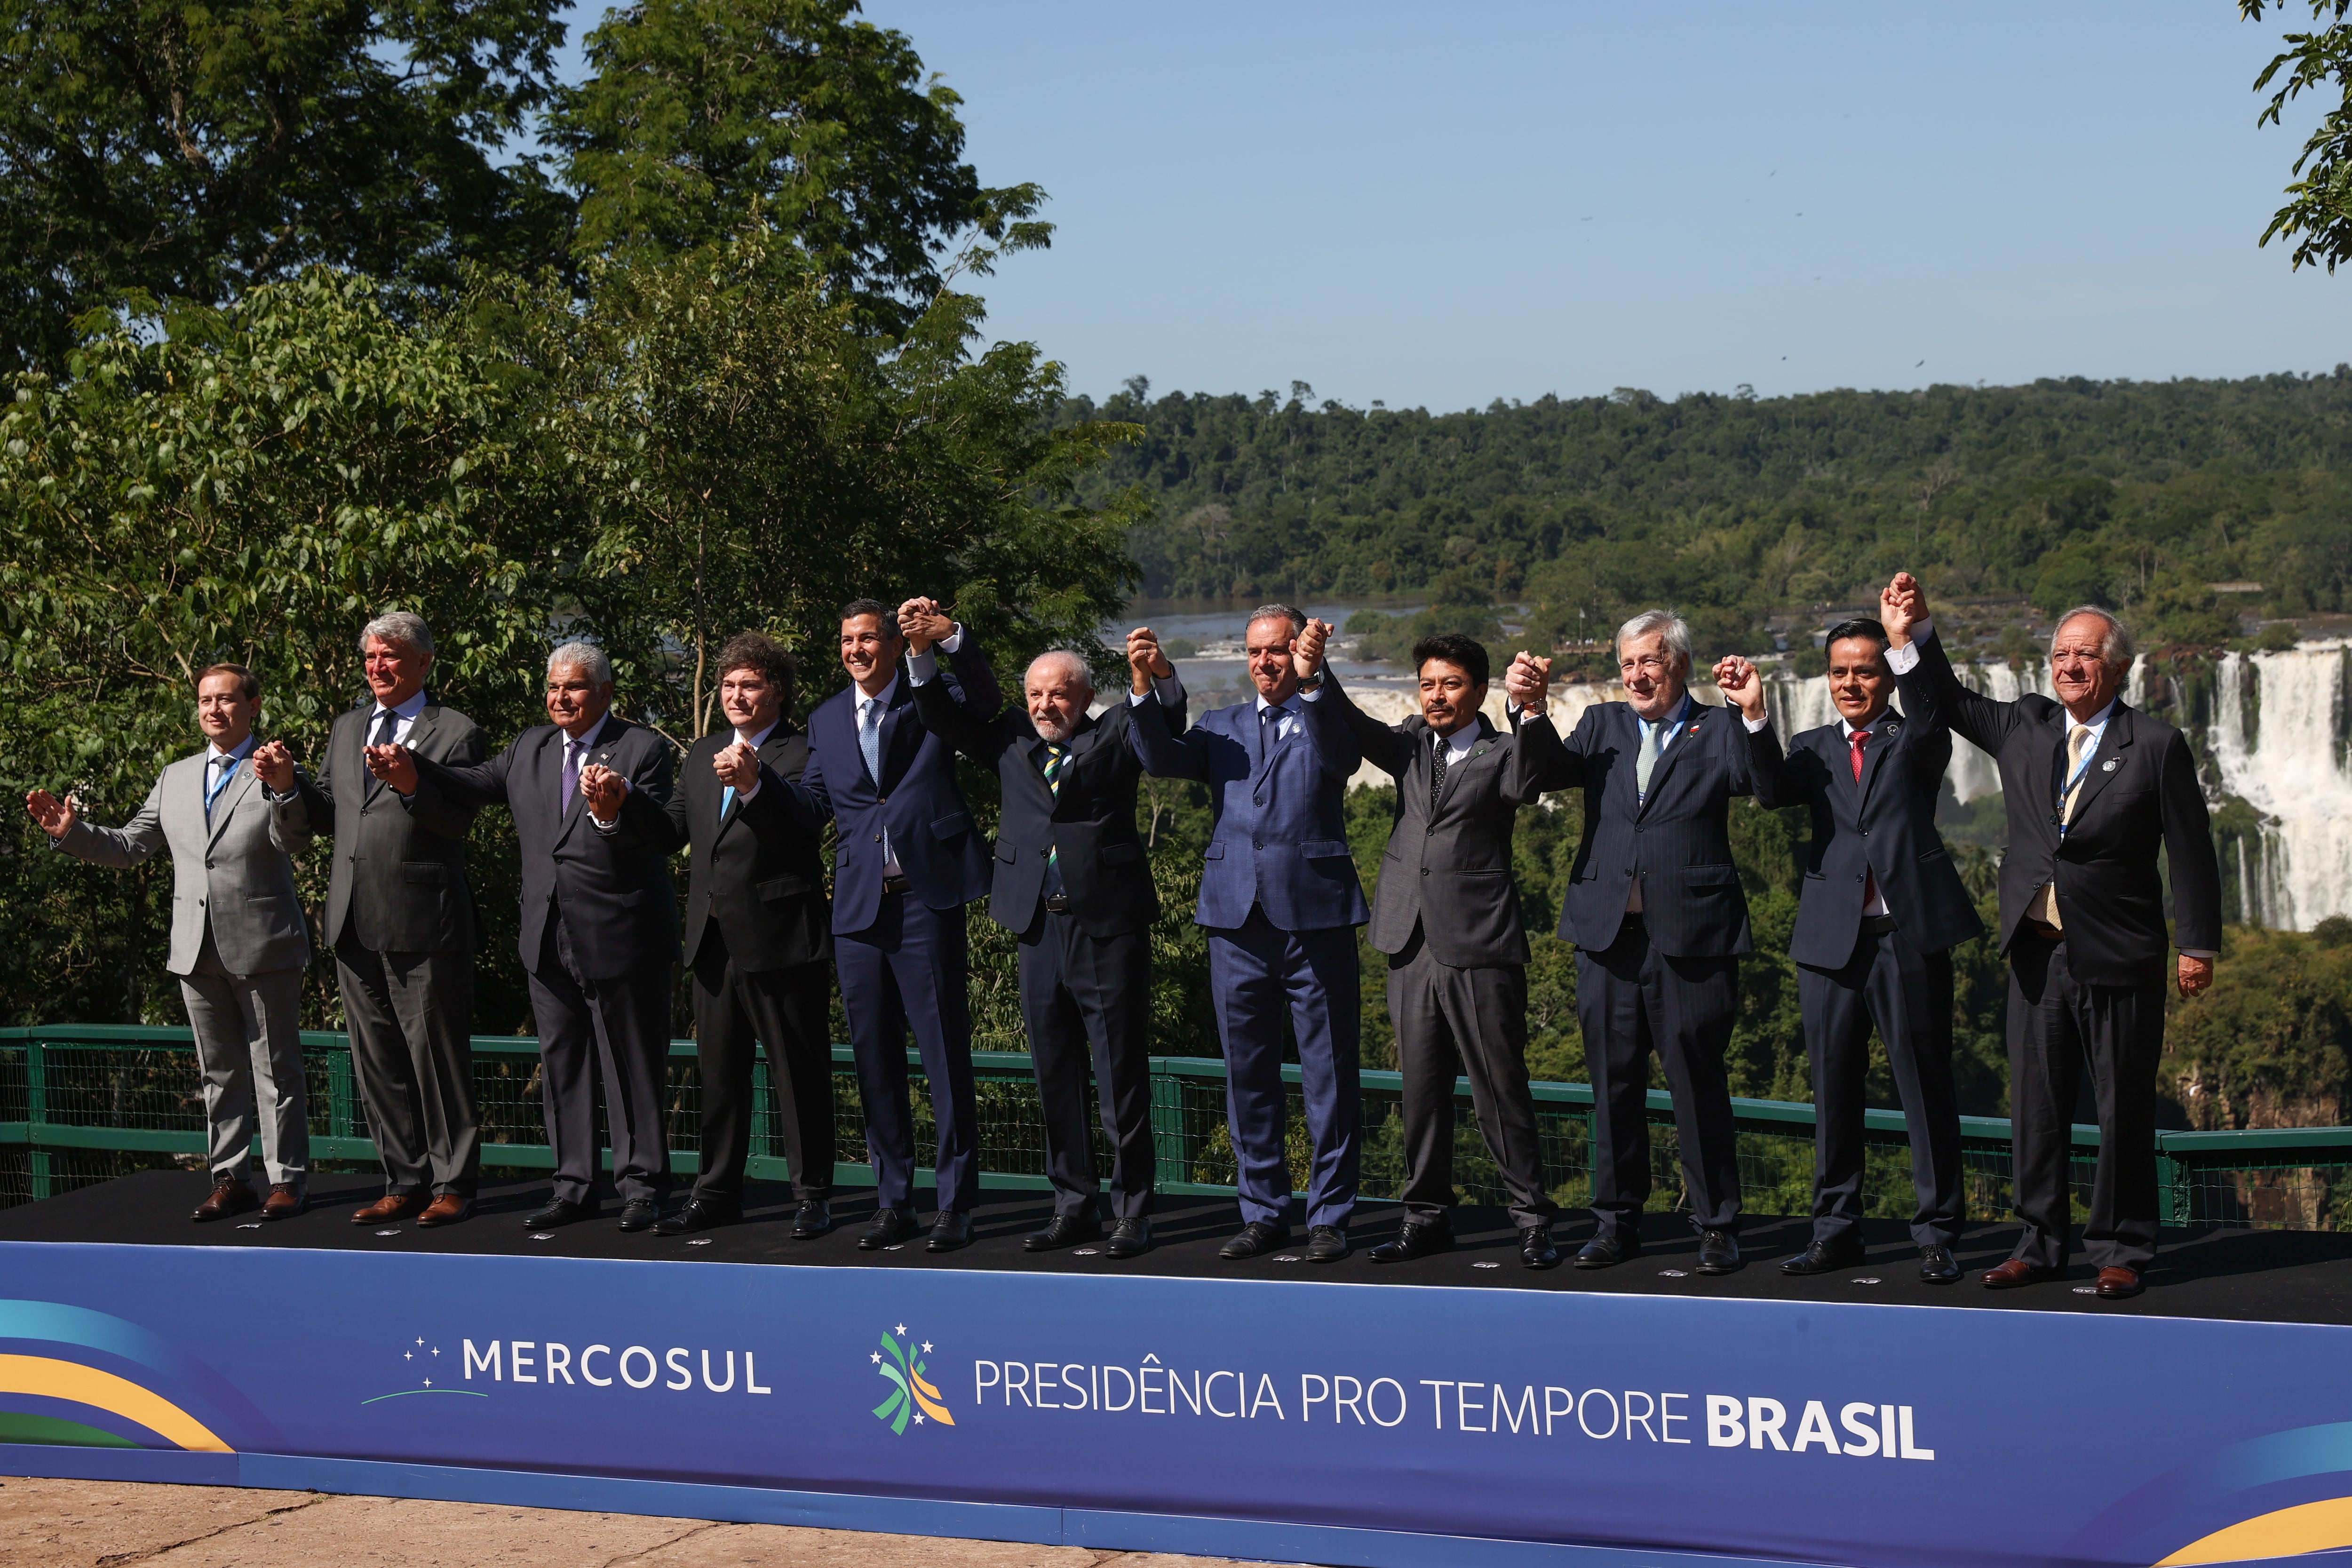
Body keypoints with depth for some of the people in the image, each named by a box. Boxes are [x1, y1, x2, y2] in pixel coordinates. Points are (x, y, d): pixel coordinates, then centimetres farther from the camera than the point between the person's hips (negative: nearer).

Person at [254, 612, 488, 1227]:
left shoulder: (456, 733, -2)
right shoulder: (347, 728, 18)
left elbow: (458, 820, -13)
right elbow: (327, 816, 17)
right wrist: (288, 784, 0)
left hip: (423, 923, -7)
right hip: (356, 923, 7)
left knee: (437, 1057, -2)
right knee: (377, 1061, 11)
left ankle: (452, 1185, 5)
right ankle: (404, 1183, 20)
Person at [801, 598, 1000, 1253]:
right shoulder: (827, 720, 15)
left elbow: (986, 703, -16)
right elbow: (813, 803, 13)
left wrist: (951, 636, -27)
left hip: (927, 899, -5)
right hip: (859, 905, 5)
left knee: (945, 1053, -2)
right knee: (874, 1058, 8)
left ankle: (955, 1204, 3)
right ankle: (892, 1203, 16)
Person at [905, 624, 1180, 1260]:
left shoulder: (1115, 737, 3)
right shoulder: (1012, 740, 14)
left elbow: (1165, 727, -14)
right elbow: (943, 721, 12)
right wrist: (922, 654, -3)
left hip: (1109, 925, -4)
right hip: (1040, 925, 5)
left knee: (1122, 1075, -1)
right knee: (1055, 1076, 10)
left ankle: (1132, 1213, 6)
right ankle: (1073, 1207, 20)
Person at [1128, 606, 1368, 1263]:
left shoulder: (1326, 721, 4)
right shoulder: (1222, 728, 14)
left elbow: (1343, 757, -19)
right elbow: (1161, 758, -2)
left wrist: (1311, 683, -34)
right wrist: (1150, 684, -19)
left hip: (1315, 918, -4)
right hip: (1237, 921, 4)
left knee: (1330, 1077, 1)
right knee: (1248, 1075, 10)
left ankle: (1329, 1216, 11)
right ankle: (1264, 1213, 20)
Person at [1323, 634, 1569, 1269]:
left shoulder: (1502, 753, 0)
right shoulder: (1412, 746, 15)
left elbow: (1532, 777, -21)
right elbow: (1354, 729, 2)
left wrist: (1530, 708, -39)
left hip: (1479, 950, -5)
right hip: (1413, 948, 5)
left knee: (1501, 1089, -2)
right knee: (1422, 1090, 11)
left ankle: (1532, 1219, 6)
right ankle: (1427, 1216, 20)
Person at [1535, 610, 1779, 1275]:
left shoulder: (1716, 731, 4)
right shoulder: (1603, 725, 14)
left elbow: (1756, 780, -14)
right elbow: (1547, 774, 1)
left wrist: (1753, 716, -27)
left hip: (1690, 937, -4)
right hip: (1609, 933, 4)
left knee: (1698, 1083, 1)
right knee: (1614, 1083, 9)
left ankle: (1716, 1226, 11)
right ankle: (1617, 1221, 20)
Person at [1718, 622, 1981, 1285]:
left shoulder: (1917, 741, 7)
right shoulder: (1814, 749, 14)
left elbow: (1934, 715, -17)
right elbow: (1773, 791, -6)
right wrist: (1755, 714, -21)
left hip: (1909, 932, -3)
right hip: (1832, 936, 3)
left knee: (1926, 1086, 0)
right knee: (1834, 1088, 8)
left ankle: (1937, 1236, 6)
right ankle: (1836, 1230, 17)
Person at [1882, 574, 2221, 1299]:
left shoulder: (2156, 746, -4)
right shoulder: (2023, 727, 9)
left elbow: (2192, 852, -2)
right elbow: (1942, 702, 16)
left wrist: (2198, 945, -3)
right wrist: (1912, 635, 1)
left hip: (2118, 961, -4)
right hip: (2037, 952, 4)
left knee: (2123, 1110, 2)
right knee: (2036, 1104, 8)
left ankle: (2120, 1250, 11)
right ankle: (2041, 1244, 18)